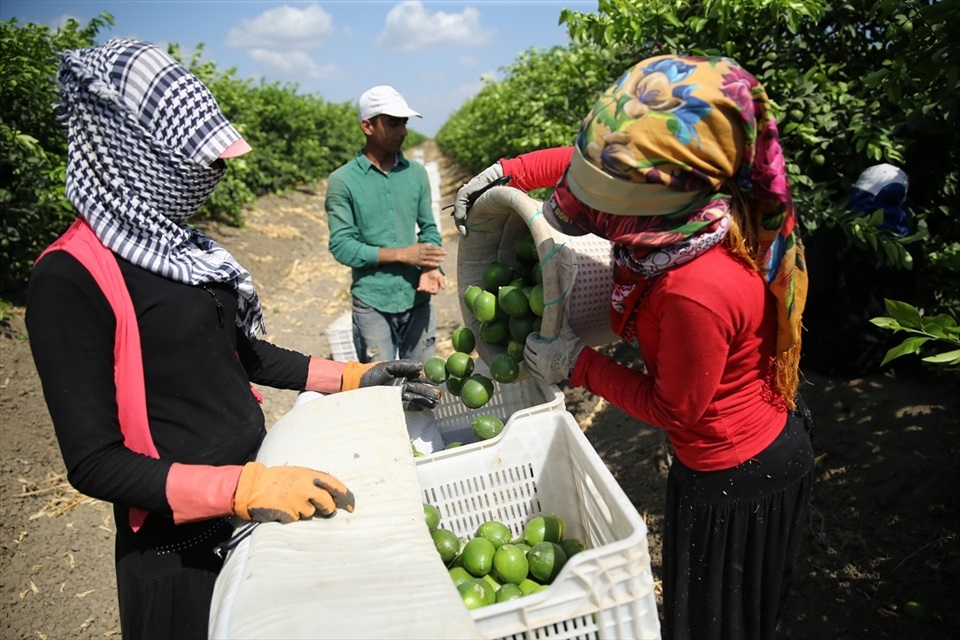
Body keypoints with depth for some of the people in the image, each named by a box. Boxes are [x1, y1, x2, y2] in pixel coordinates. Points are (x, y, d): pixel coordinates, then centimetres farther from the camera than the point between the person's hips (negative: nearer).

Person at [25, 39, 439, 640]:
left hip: (258, 511, 7)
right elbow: (95, 462, -21)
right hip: (180, 551, -7)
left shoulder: (183, 245, 1)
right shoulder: (70, 278, -20)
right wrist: (245, 487, -31)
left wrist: (352, 377, 6)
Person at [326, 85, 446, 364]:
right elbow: (341, 246, -9)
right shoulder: (342, 181, -5)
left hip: (417, 299, 3)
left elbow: (429, 228, 10)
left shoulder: (416, 173, 7)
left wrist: (431, 267, -10)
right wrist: (403, 254, -14)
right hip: (372, 304, -3)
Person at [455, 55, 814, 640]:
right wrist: (504, 171, -3)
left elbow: (675, 409, -22)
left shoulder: (698, 291, -40)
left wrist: (577, 363, -17)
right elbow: (585, 157, 1)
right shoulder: (695, 197, -16)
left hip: (736, 480, -8)